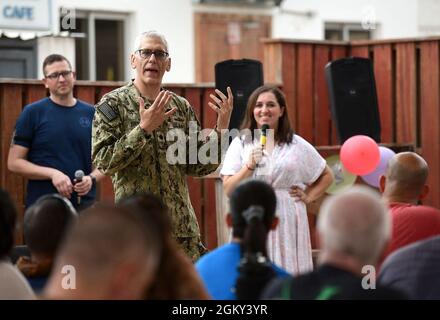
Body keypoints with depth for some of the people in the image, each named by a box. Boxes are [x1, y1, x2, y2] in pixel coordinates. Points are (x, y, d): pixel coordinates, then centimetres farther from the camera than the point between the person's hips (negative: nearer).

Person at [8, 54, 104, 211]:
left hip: (85, 207, 3)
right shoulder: (32, 112, -1)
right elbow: (14, 162, -4)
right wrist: (52, 174, -16)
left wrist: (92, 178, -8)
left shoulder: (91, 113, 7)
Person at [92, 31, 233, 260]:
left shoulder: (181, 107, 11)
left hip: (182, 226, 4)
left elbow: (198, 166, 10)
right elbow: (102, 162, -13)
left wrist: (221, 128, -2)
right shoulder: (113, 104, -2)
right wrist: (144, 128, -19)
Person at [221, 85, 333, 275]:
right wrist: (250, 165, -12)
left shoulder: (297, 145, 7)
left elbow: (327, 176, 19)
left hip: (288, 223, 1)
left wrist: (308, 197, 6)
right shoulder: (240, 143, 5)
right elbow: (229, 190, 0)